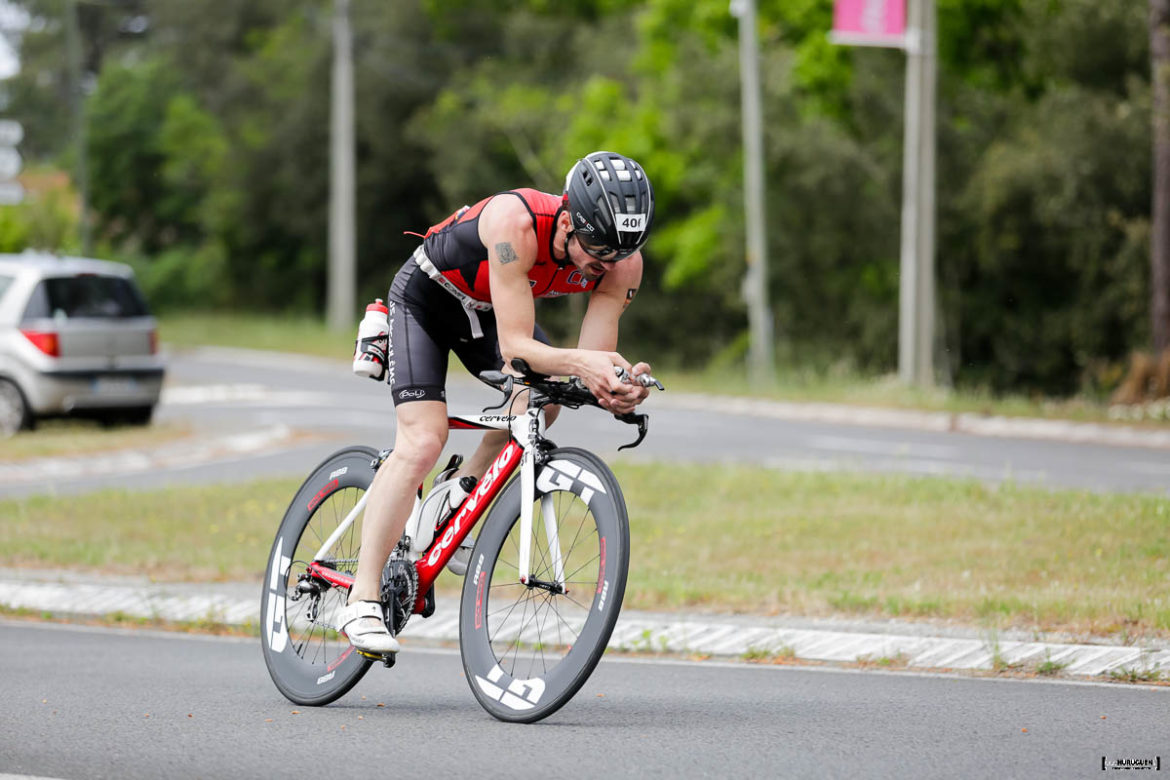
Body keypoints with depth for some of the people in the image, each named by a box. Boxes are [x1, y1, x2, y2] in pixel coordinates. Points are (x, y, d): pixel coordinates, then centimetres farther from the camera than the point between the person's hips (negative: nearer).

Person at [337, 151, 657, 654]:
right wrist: (582, 361, -59)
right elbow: (516, 347, -42)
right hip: (425, 297, -6)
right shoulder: (516, 222, -41)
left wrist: (614, 389, -47)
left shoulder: (623, 262, -25)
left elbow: (591, 366, -25)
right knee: (422, 442, -20)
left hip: (488, 311, 6)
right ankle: (362, 602, -17)